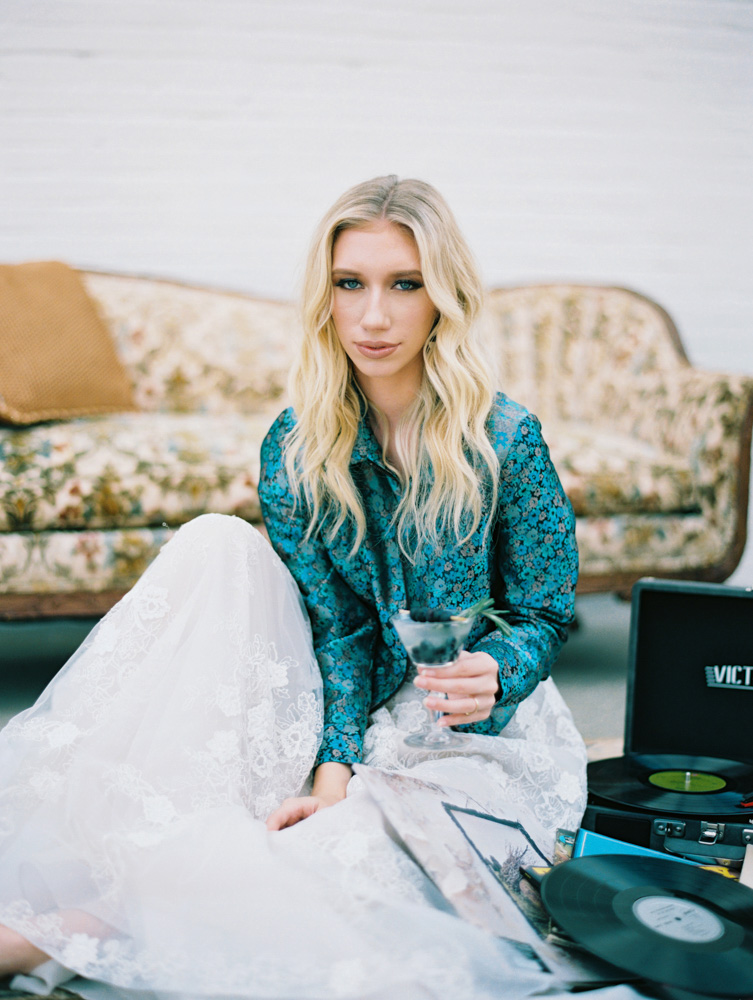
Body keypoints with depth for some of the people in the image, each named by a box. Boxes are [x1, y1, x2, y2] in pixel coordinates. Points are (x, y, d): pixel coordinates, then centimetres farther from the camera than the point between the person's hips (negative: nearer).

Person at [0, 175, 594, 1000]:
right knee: (219, 547, -21)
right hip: (351, 721, 3)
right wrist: (332, 773, -21)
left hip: (478, 733, -2)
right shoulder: (297, 448, -5)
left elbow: (546, 614, -4)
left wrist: (492, 676, -26)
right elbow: (336, 628, -7)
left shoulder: (504, 439, -13)